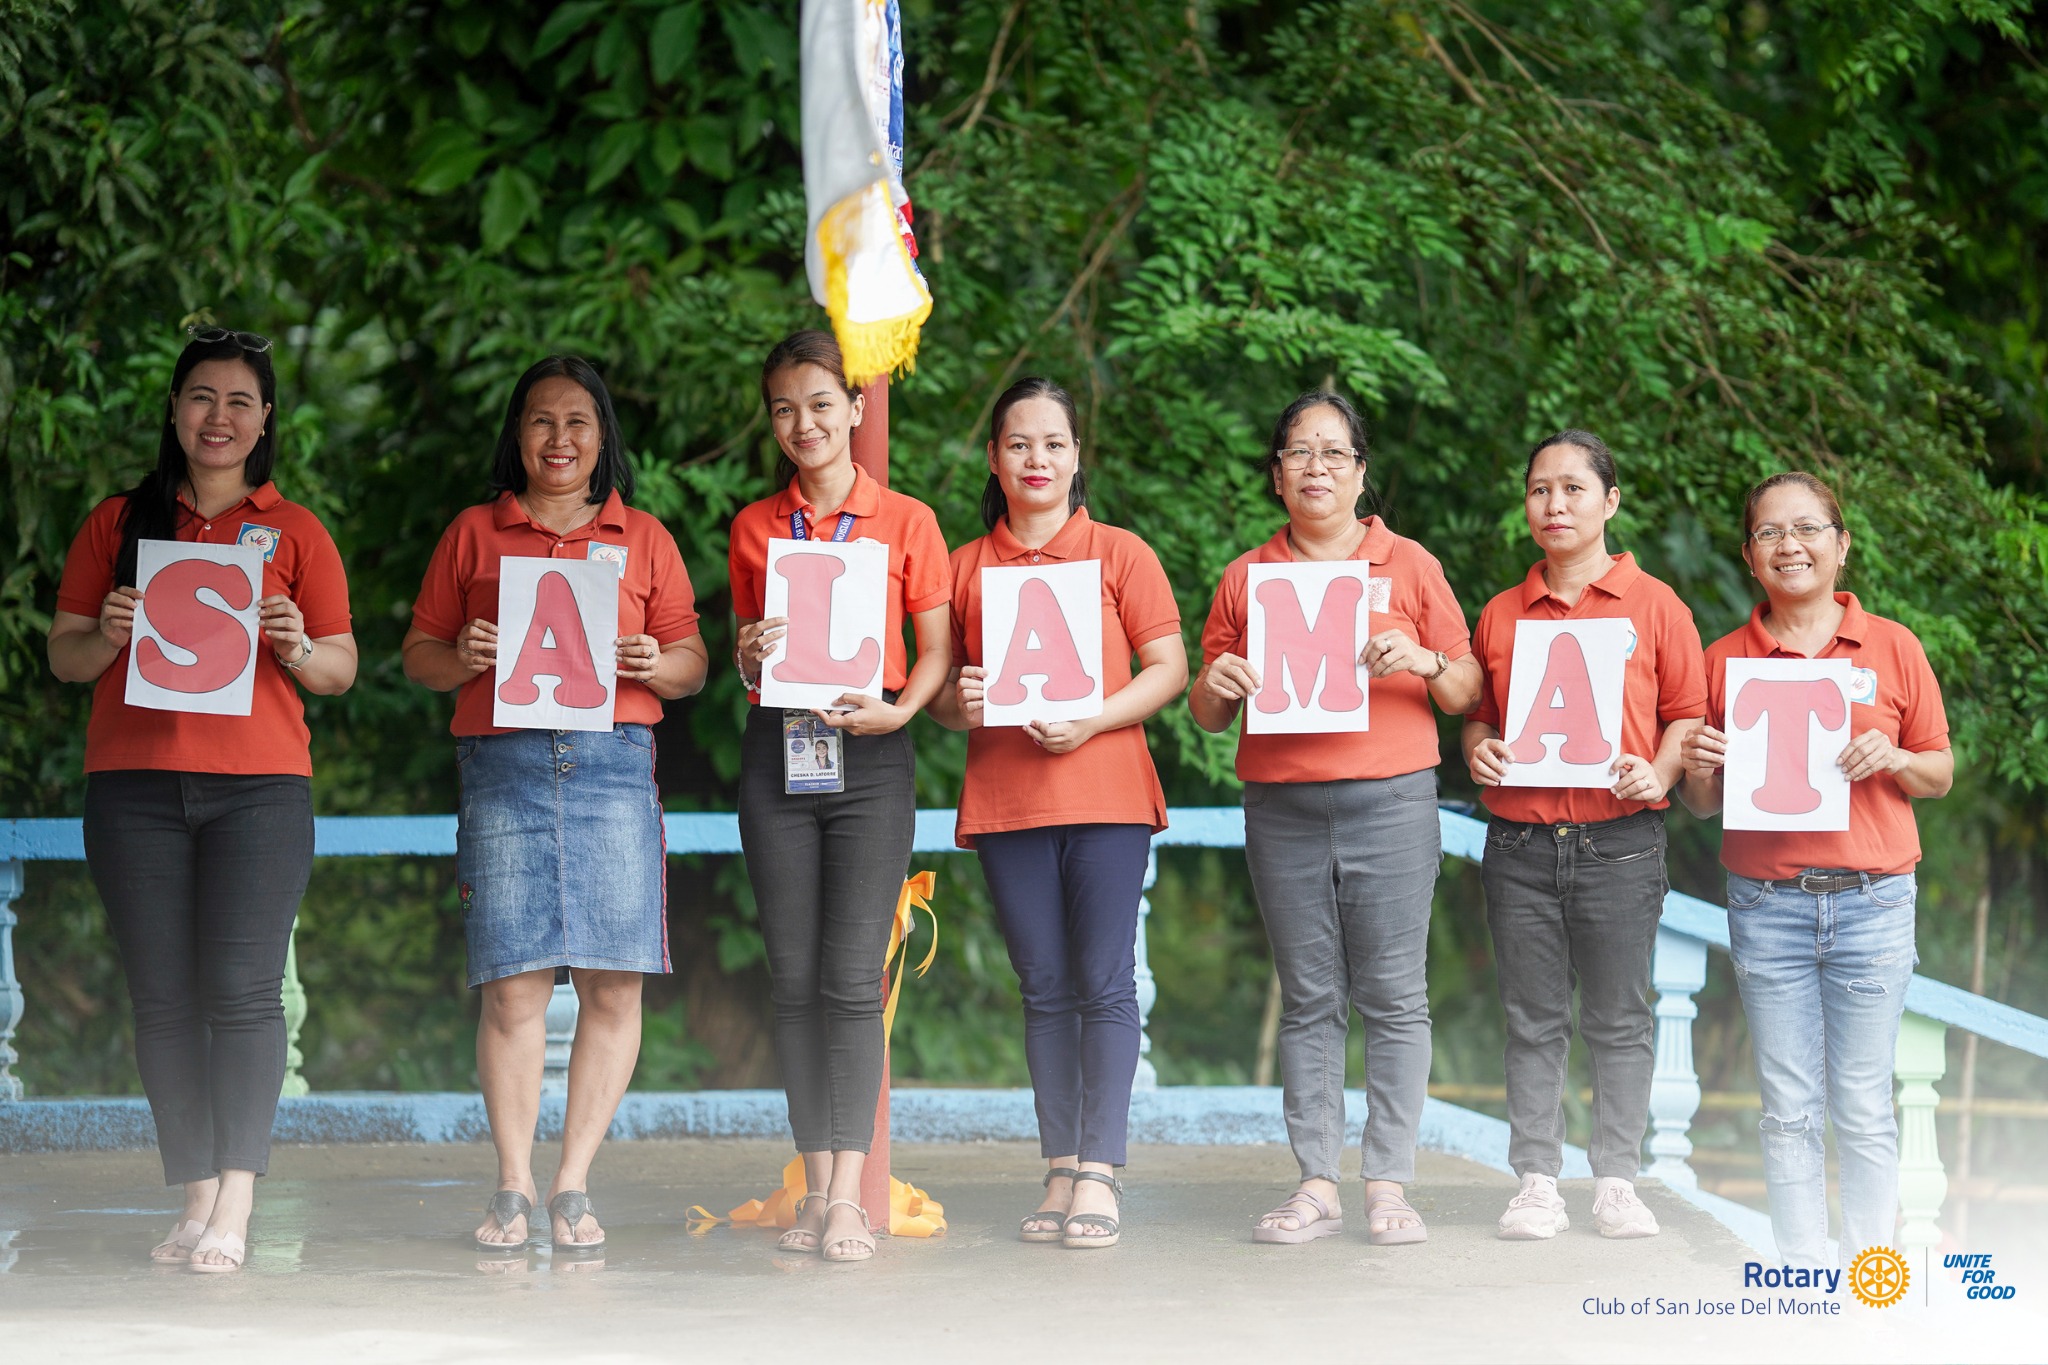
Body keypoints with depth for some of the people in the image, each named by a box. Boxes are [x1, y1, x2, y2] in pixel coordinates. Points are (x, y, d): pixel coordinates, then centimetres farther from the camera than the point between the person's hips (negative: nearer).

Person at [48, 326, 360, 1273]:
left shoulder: (294, 531, 11)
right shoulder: (118, 523, 14)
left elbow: (342, 668, 11)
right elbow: (64, 656, 13)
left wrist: (297, 647, -10)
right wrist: (106, 638, -8)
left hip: (258, 785, -2)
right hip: (135, 786, 2)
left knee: (242, 990, -11)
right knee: (162, 998, -1)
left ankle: (234, 1207, -13)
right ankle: (196, 1199, 3)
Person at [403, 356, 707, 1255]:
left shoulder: (643, 539, 17)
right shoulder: (473, 533, 15)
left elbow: (691, 663, 16)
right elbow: (419, 654, 15)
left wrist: (654, 665, -6)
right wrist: (462, 659, -6)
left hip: (612, 764, 1)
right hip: (502, 765, -1)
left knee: (614, 980, -5)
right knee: (512, 981, -7)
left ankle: (574, 1184, 3)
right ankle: (514, 1190, 0)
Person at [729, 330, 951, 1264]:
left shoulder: (906, 522, 4)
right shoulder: (754, 528, 12)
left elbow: (937, 649, 5)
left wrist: (900, 709, -13)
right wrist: (750, 657, -4)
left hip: (870, 760, -3)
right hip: (776, 756, 3)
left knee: (852, 978, -8)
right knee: (793, 979, 2)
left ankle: (847, 1198, -8)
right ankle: (816, 1186, 7)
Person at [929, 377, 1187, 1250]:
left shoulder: (1119, 555, 6)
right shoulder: (965, 567, 12)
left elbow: (1168, 669, 1)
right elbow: (938, 687, 16)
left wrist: (1093, 719, -13)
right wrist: (958, 704, -8)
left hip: (1104, 792, -2)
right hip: (1005, 799, 2)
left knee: (1105, 983, -5)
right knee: (1045, 989, 5)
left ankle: (1099, 1175, -5)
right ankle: (1060, 1171, 9)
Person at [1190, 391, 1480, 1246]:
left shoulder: (1408, 565, 7)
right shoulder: (1244, 578, 12)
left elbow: (1467, 694, 8)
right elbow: (1208, 716, 16)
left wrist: (1421, 661, -12)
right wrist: (1215, 684, -6)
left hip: (1391, 800, -2)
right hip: (1282, 811, 2)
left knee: (1393, 996, -3)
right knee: (1308, 999, 3)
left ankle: (1389, 1184, 0)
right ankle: (1316, 1183, 5)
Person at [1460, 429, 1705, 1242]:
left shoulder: (1654, 607, 3)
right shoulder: (1500, 616, 10)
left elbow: (1687, 713, 4)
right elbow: (1478, 713, 17)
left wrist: (1658, 773, -13)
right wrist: (1478, 750, -4)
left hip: (1618, 840, -2)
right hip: (1520, 841, 2)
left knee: (1618, 1020, 4)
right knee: (1533, 1021, 5)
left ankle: (1617, 1181, 12)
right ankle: (1537, 1183, 10)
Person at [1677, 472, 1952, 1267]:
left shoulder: (1892, 648, 4)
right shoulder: (1724, 660, 7)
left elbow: (1940, 776, 9)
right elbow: (1702, 806, 13)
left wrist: (1892, 760, -11)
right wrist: (1700, 771, -9)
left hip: (1871, 900, -1)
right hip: (1765, 903, 1)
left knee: (1863, 1107, 1)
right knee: (1788, 1110, 3)